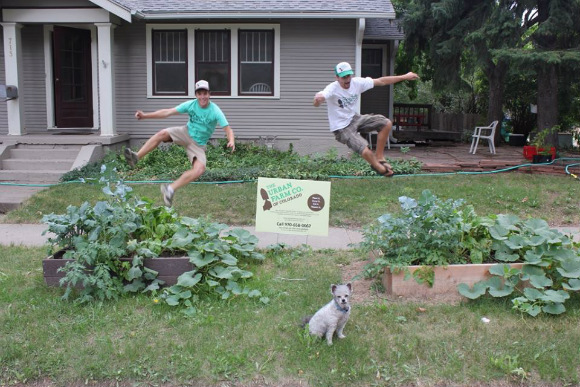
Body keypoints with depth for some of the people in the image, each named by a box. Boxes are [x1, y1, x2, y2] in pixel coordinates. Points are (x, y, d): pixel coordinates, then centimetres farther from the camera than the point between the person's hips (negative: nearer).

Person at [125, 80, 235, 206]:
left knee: (200, 170, -27)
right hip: (186, 133, 2)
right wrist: (145, 115, -15)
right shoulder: (191, 104, -10)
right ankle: (136, 157, -25)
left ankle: (171, 189, -23)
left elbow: (227, 128, -23)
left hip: (198, 145, -2)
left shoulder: (215, 111, -18)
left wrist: (231, 141, -46)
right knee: (163, 133, -26)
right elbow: (168, 112, -9)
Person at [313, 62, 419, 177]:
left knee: (386, 123, -4)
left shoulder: (357, 82, -7)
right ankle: (380, 168, 10)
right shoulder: (332, 89, -24)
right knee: (365, 151, -23)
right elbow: (320, 97, -44)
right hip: (341, 128, -7)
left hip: (355, 119, 7)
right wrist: (318, 99, -70)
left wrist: (404, 77, 1)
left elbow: (381, 81, 0)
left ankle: (379, 157, 9)